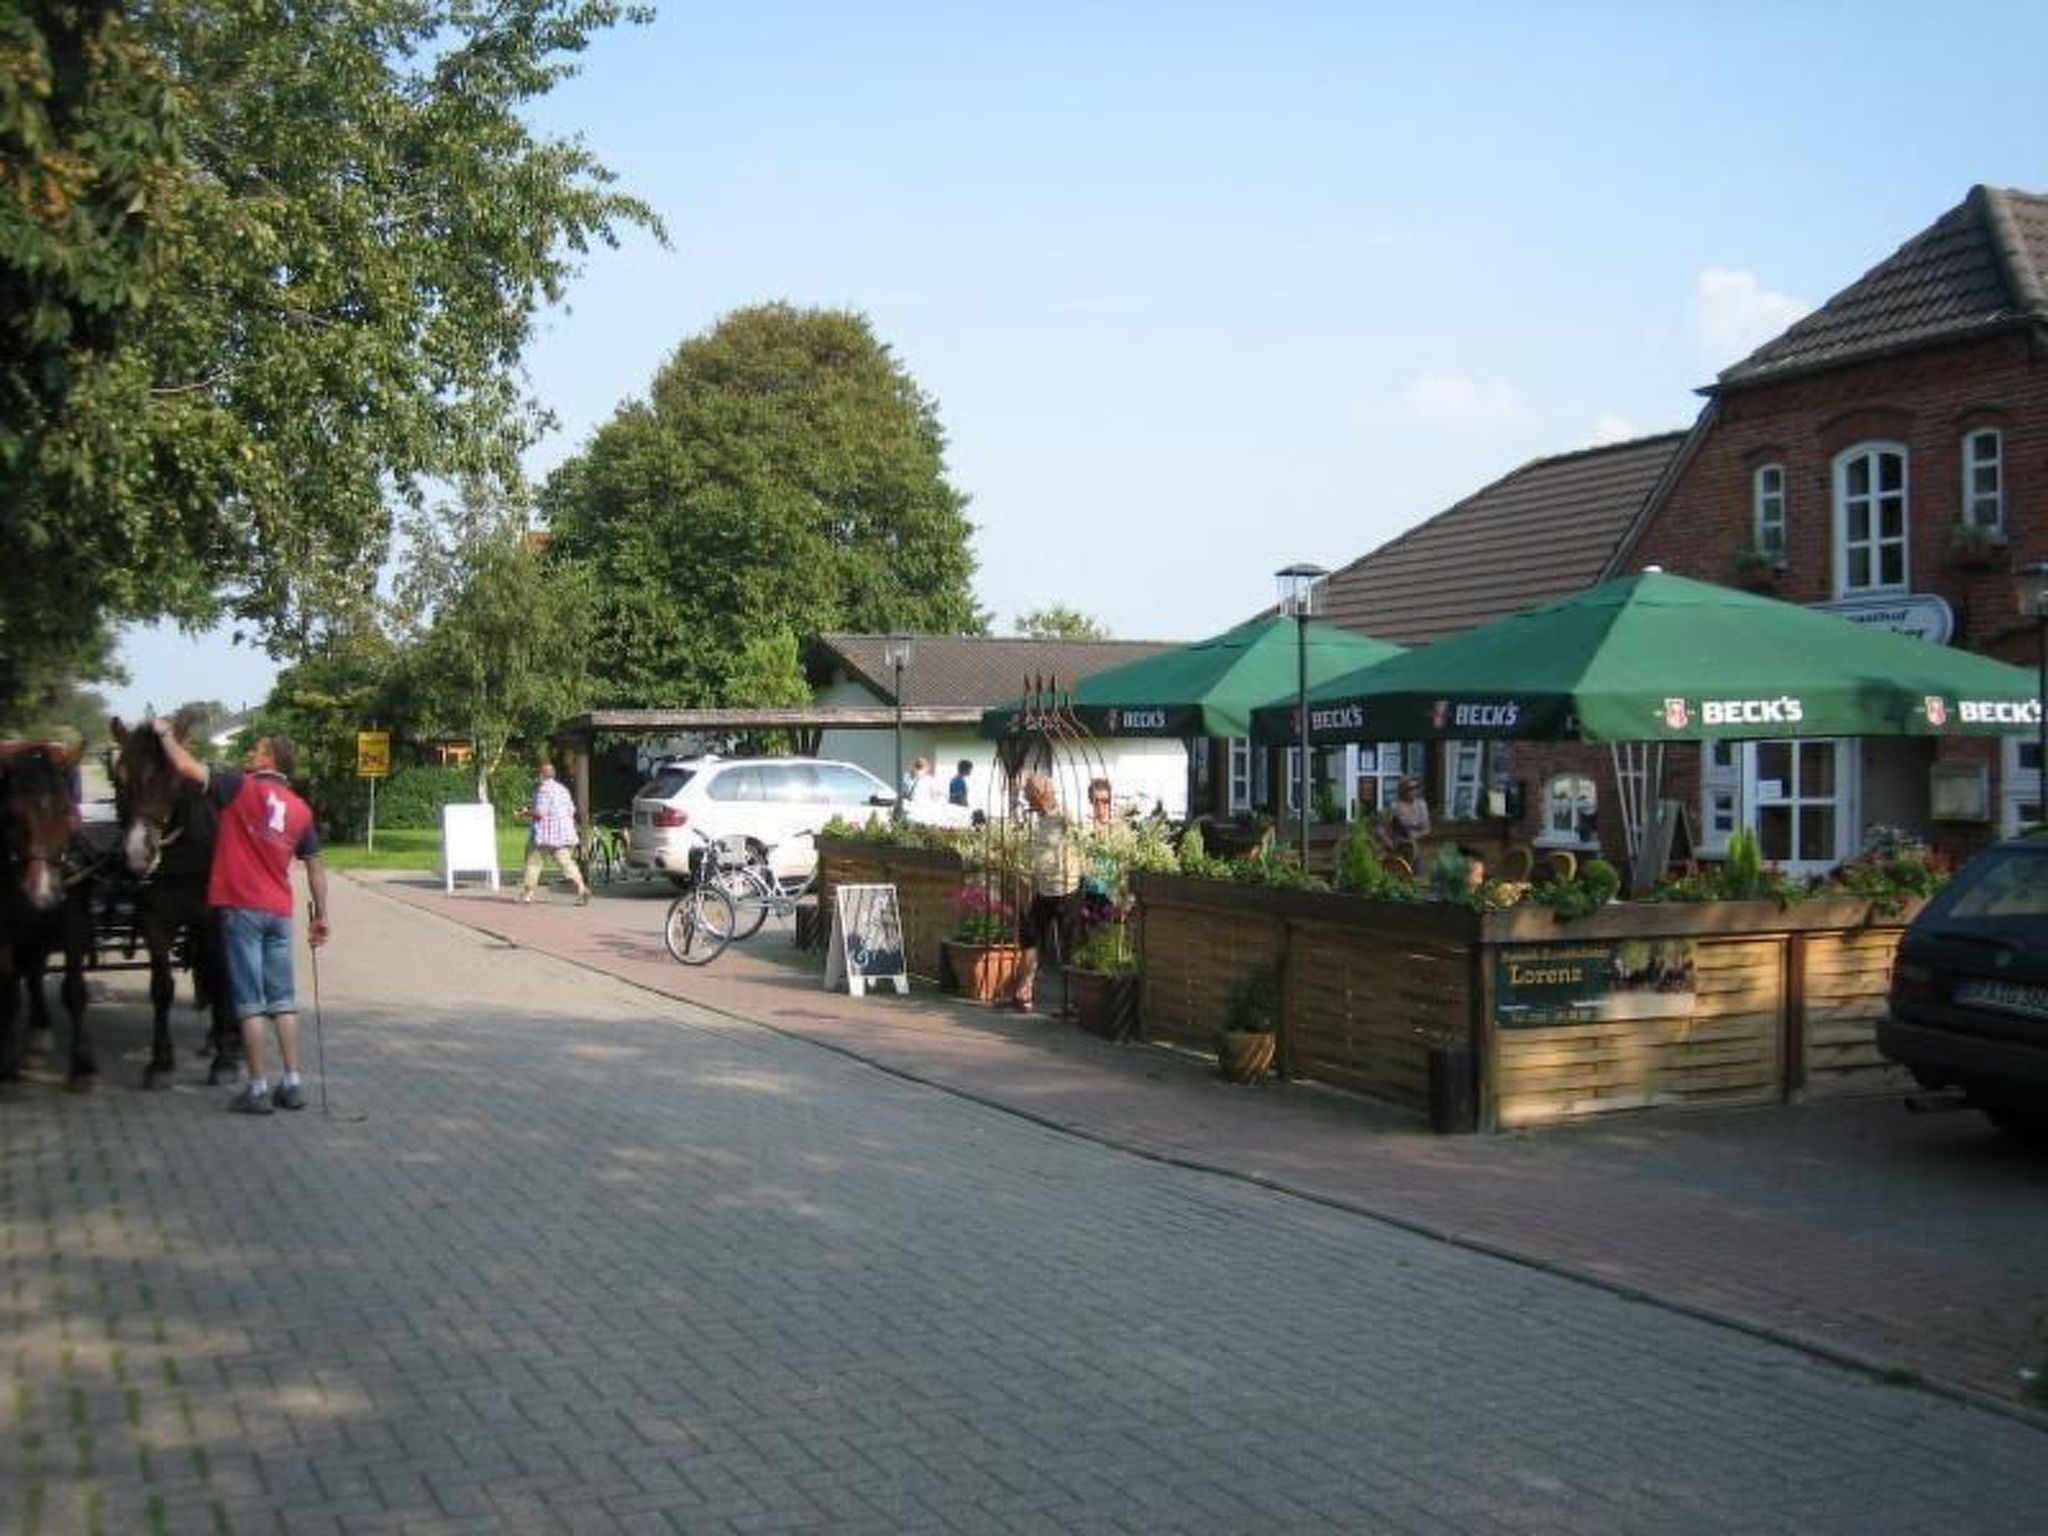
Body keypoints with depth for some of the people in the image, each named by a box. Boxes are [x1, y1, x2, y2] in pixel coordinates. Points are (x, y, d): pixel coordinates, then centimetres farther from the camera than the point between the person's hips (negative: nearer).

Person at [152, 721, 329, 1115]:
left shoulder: (241, 787, -5)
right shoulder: (301, 809, 10)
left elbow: (185, 765, -9)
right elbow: (315, 867, 12)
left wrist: (165, 733, 8)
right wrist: (321, 916, 18)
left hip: (241, 908, -5)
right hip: (280, 911, 5)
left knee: (250, 1001, -1)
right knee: (283, 999, 10)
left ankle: (258, 1088, 0)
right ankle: (293, 1084, 11)